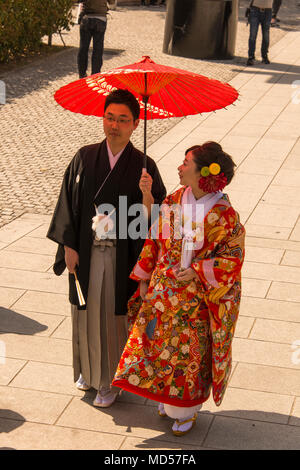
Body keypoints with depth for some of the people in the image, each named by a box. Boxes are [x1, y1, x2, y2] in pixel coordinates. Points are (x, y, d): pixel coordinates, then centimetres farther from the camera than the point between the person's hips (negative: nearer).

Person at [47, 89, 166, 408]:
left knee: (114, 314, 8)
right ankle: (87, 368, 39)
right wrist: (69, 245, -2)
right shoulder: (85, 158, -3)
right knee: (86, 310, 17)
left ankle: (110, 379, 26)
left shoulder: (143, 166, -9)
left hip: (120, 255, -3)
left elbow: (154, 216, -10)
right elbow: (69, 202, 2)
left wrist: (147, 195, -30)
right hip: (86, 252, 3)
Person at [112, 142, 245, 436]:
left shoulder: (224, 215, -17)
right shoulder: (172, 202, -2)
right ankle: (166, 398, 37)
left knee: (189, 352, 9)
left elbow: (233, 255, -12)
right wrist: (144, 279, 7)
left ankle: (186, 410, 30)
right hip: (161, 291, 5)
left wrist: (198, 271, -21)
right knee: (158, 344, 14)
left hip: (195, 297, -4)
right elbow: (153, 242, 6)